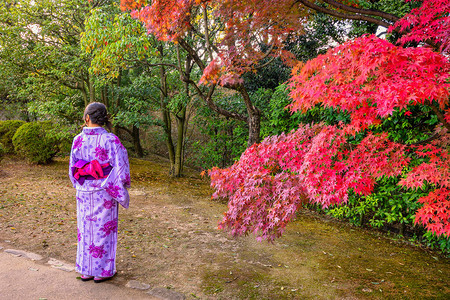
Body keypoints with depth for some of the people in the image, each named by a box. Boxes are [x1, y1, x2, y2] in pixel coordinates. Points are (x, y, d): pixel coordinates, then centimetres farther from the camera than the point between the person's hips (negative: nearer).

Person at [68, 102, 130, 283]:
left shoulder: (78, 140, -2)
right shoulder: (110, 140, -15)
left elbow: (73, 168, 5)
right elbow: (119, 167, -16)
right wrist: (121, 193, -5)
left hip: (84, 192, 4)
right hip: (104, 192, -4)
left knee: (86, 229, 16)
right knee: (104, 230, 9)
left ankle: (86, 270, 27)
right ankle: (102, 271, 20)